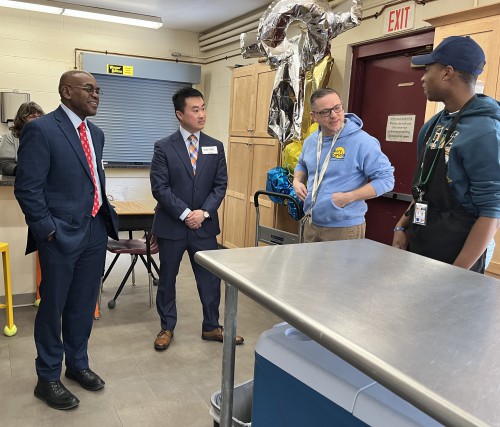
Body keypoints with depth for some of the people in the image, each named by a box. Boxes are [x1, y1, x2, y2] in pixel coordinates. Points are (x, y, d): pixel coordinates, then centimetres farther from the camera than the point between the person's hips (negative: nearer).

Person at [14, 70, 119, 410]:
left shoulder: (96, 133, 11)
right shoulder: (41, 129, -12)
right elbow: (27, 188, -13)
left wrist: (107, 217, 11)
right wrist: (48, 230, -14)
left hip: (96, 232, 7)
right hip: (62, 235, -6)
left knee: (84, 305, 18)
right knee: (53, 308, 8)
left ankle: (78, 364, 37)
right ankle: (48, 379, 26)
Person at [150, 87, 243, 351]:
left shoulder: (216, 147, 4)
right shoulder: (164, 147, -5)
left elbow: (220, 185, 2)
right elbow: (159, 187, -10)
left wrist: (203, 212, -12)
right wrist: (185, 213, -17)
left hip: (204, 226, 2)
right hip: (171, 226, -2)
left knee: (210, 279, 9)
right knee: (167, 279, 12)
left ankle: (211, 327, 27)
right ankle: (167, 328, 30)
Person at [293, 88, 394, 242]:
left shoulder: (363, 142, -16)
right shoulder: (311, 141, 5)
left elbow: (386, 179, -16)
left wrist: (348, 197, -22)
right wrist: (297, 181, 3)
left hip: (345, 228, -6)